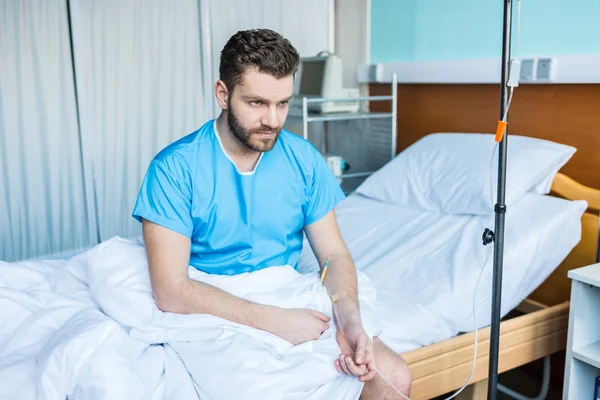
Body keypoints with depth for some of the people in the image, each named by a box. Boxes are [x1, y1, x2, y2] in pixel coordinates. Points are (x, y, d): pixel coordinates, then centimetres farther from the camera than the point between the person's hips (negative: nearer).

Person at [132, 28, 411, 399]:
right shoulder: (175, 167, -13)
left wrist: (350, 319, -20)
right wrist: (272, 320, -25)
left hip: (294, 307, 4)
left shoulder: (305, 159, -1)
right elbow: (170, 291, -19)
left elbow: (334, 255, 1)